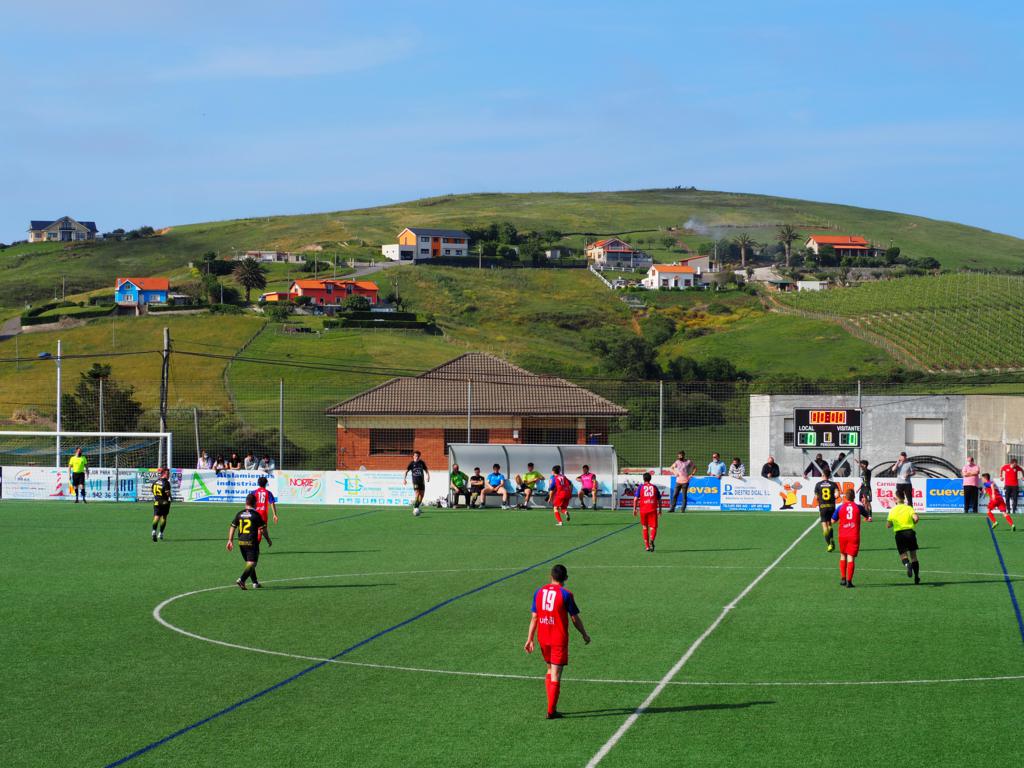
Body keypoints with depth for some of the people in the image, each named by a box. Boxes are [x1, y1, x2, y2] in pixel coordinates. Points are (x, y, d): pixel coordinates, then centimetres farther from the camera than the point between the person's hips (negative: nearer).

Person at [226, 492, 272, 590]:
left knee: (249, 563, 19)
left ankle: (255, 583, 26)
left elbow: (232, 527, 6)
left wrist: (230, 540, 11)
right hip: (252, 542, -6)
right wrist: (269, 540, 6)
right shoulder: (256, 515, -8)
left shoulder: (239, 514, 6)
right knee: (252, 563, -5)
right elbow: (263, 529, -7)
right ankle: (241, 580, -26)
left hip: (241, 542, 6)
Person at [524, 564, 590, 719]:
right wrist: (584, 635, 11)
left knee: (550, 670, 20)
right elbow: (575, 618, -4)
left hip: (543, 638, 5)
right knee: (556, 674, -1)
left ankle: (552, 706, 18)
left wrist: (530, 639, 9)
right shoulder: (565, 594, -10)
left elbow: (534, 617, 5)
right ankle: (551, 711, -1)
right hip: (559, 639, -5)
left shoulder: (539, 592, 4)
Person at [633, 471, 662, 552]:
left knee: (644, 527, 16)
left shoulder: (640, 487, 6)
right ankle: (651, 540, -30)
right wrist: (659, 509, 27)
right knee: (653, 527, -1)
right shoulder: (654, 487, 11)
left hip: (643, 510, 0)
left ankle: (647, 546, 18)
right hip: (653, 510, 0)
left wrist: (634, 509, 1)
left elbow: (636, 498, -3)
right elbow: (659, 500, 14)